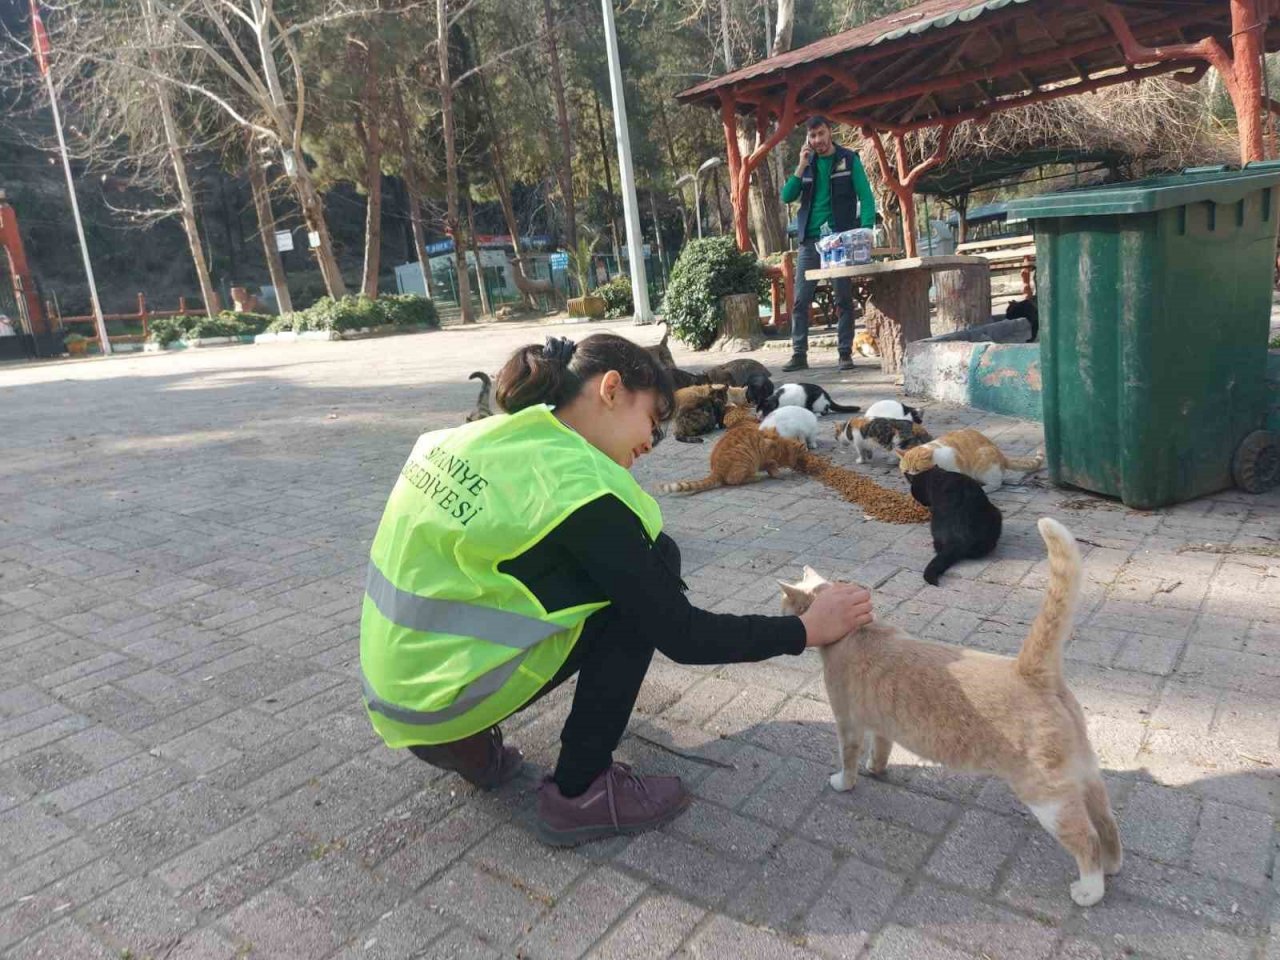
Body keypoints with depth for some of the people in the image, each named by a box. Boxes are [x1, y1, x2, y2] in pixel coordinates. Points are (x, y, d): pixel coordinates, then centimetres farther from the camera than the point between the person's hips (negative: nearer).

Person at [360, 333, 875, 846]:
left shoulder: (487, 435, 2)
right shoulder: (578, 486, -21)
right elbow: (681, 636, -17)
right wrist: (806, 629, -5)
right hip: (441, 697, -8)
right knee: (654, 563, -7)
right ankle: (578, 791, -2)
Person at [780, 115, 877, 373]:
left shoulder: (848, 159, 1)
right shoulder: (806, 163, 11)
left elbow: (866, 197, -5)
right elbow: (786, 197, 2)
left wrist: (866, 232, -17)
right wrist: (801, 167, -9)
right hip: (809, 240, 3)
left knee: (844, 300, 1)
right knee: (800, 300, -1)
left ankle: (845, 353, 7)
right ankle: (799, 354, 6)